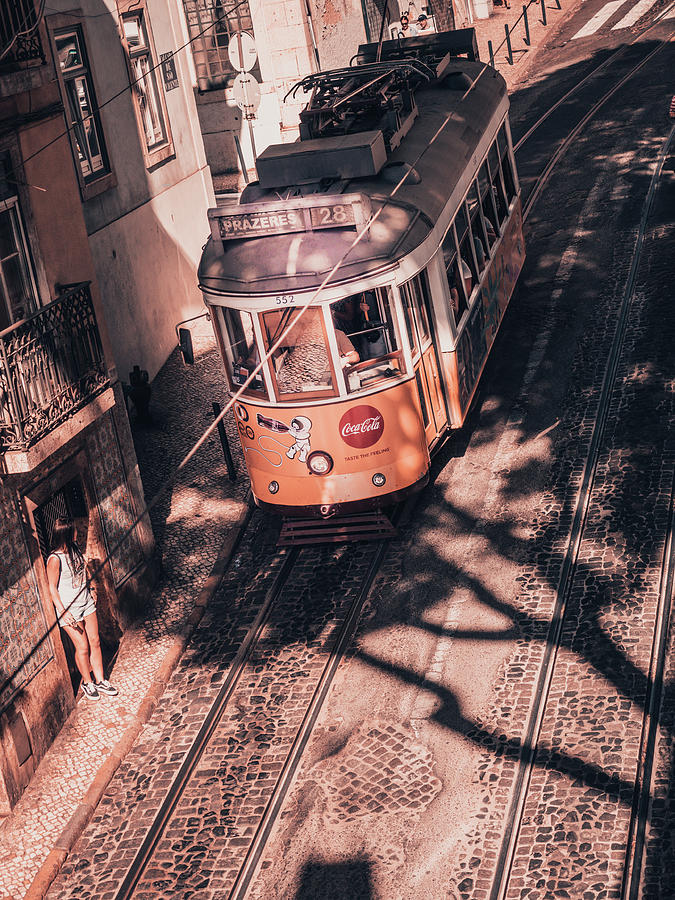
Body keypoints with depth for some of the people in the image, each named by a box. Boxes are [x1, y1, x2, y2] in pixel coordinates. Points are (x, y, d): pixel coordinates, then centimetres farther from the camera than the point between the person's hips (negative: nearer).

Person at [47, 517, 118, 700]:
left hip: (86, 602, 7)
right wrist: (63, 612, -20)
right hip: (70, 608, -7)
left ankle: (100, 681, 21)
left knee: (95, 642, 10)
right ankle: (87, 682, 20)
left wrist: (90, 589, 23)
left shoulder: (74, 549, 1)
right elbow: (52, 588, -17)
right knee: (82, 647, 0)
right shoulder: (55, 559, -22)